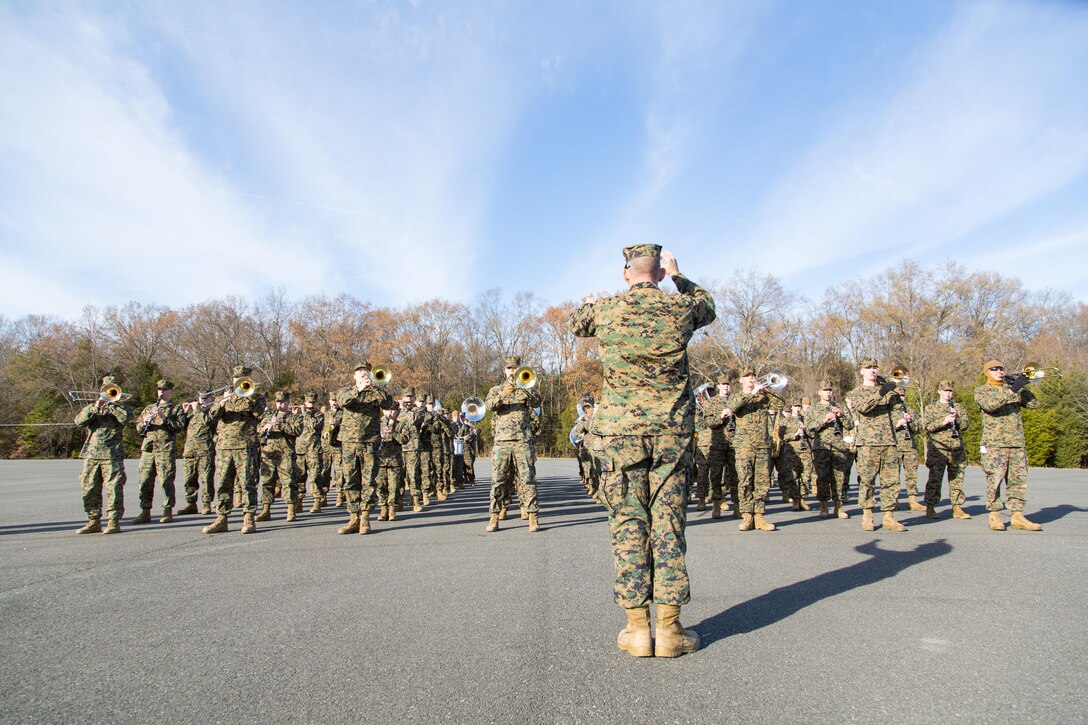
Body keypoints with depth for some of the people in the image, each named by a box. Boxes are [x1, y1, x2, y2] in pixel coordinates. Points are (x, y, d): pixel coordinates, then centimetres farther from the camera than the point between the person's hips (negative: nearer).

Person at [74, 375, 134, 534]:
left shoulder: (120, 407, 11)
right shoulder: (91, 407, 20)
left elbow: (126, 417, -13)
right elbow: (79, 420, 1)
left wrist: (111, 404, -8)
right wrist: (95, 408, -10)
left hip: (112, 455, -4)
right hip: (91, 454, 4)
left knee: (113, 488, -7)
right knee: (89, 488, 7)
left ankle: (114, 522, -1)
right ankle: (94, 521, 17)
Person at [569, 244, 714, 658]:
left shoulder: (604, 310, 0)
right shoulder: (681, 307, 2)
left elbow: (574, 323, 23)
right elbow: (707, 306, 26)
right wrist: (678, 275, 37)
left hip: (620, 431, 0)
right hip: (672, 432, 1)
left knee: (628, 524, 4)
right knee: (669, 524, 4)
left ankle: (638, 628, 7)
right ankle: (669, 628, 9)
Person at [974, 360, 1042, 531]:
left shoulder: (1014, 389, 18)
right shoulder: (981, 391, 3)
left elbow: (1034, 403, 8)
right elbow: (990, 405, -18)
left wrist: (1021, 388, -5)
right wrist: (1012, 390, -24)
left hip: (1017, 443, 5)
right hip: (994, 444, -5)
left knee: (1019, 480, 4)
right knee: (994, 480, -4)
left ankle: (1017, 517, 9)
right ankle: (994, 516, 4)